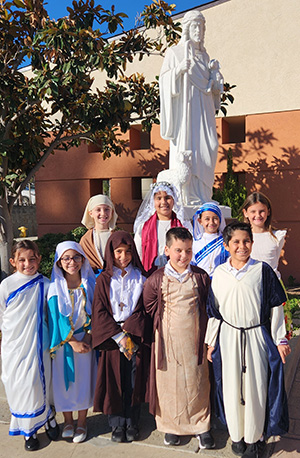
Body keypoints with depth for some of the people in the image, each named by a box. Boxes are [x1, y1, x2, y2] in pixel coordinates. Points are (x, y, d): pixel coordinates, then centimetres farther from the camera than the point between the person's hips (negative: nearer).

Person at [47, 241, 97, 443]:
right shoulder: (55, 287, -8)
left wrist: (87, 337, -13)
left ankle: (82, 423, 28)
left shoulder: (89, 283, -4)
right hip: (63, 341, 0)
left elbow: (93, 313, -2)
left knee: (83, 379, 8)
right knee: (63, 379, 10)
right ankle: (68, 421, 32)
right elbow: (57, 316, -10)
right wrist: (72, 341, -14)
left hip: (85, 339, 1)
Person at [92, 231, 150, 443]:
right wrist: (118, 336, -13)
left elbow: (145, 308, -2)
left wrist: (128, 330, -13)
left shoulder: (140, 277, 3)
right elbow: (99, 312, -4)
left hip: (136, 336, 1)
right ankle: (117, 425, 25)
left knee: (134, 381, 7)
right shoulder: (104, 280, 1)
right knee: (114, 382, 6)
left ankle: (132, 424, 26)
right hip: (111, 338, 0)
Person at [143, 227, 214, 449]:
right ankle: (171, 425, 33)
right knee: (169, 381, 11)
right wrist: (162, 326, 2)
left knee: (196, 381, 11)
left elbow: (208, 306, 7)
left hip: (194, 339, 1)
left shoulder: (201, 277, -3)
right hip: (168, 339, 0)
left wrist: (206, 334, 4)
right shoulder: (156, 279, -6)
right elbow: (149, 310, 4)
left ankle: (201, 426, 31)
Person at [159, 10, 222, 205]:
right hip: (185, 107, -5)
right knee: (185, 146, -11)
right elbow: (164, 79, -2)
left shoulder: (204, 55, 22)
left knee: (209, 146, -3)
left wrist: (216, 88, 7)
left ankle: (202, 195, 3)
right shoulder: (174, 52, 6)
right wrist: (178, 70, -20)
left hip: (203, 109, 5)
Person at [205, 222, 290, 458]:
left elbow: (276, 306, 0)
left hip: (257, 336, -1)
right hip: (228, 336, 2)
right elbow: (214, 311, 7)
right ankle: (237, 435, 32)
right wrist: (211, 341, 9)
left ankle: (254, 438, 28)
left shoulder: (263, 270, -6)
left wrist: (280, 339, 0)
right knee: (231, 387, 10)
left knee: (256, 388, 7)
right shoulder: (219, 273, 0)